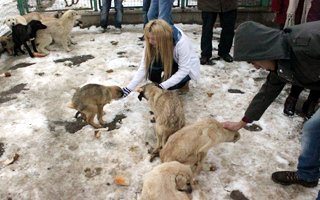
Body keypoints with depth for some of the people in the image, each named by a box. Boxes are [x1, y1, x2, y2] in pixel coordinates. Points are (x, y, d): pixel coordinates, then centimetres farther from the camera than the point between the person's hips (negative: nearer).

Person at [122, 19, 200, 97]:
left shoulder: (181, 42, -36)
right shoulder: (151, 44, -22)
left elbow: (184, 70, -30)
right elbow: (143, 67, -22)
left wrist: (163, 86, -36)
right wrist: (128, 88, -29)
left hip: (188, 68, -4)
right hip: (170, 63, 5)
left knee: (167, 85, -29)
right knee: (154, 61, -26)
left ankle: (183, 82, 3)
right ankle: (156, 86, 0)